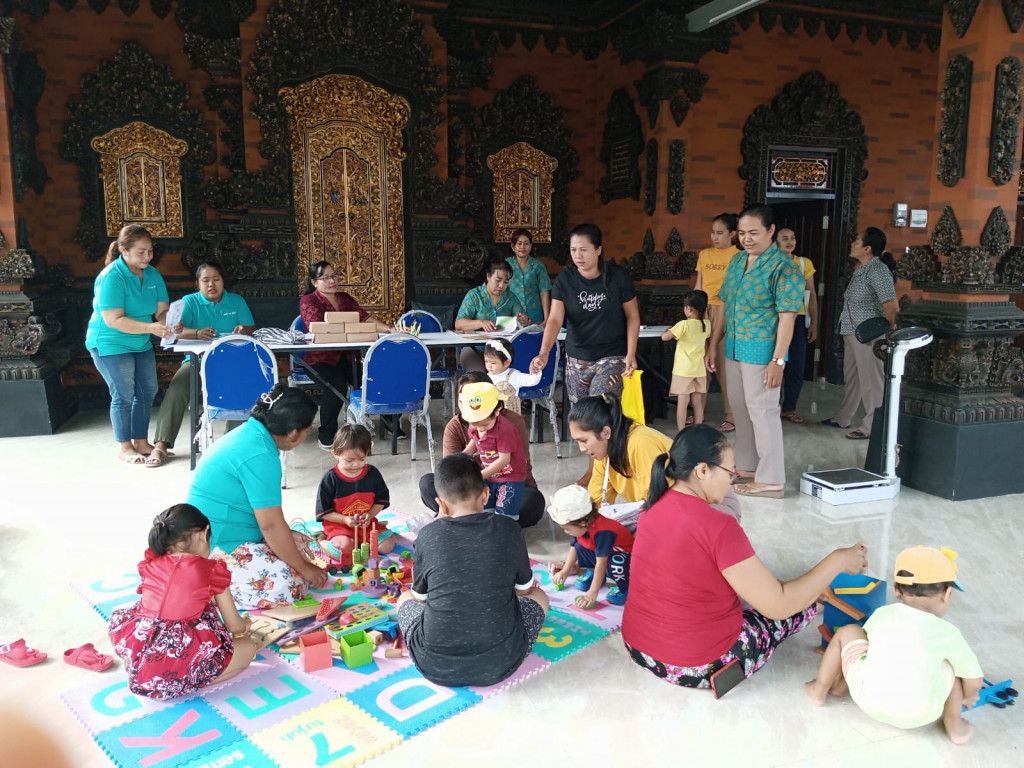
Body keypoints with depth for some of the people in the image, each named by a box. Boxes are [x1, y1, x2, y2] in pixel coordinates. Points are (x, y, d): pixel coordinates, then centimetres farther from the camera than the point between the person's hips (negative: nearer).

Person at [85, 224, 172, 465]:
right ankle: (125, 448, 12)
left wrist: (166, 323, -27)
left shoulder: (152, 274, -2)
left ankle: (141, 442, 22)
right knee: (124, 396, -2)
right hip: (111, 344, -7)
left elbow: (162, 309, -4)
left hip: (141, 344, 7)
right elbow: (113, 320, -27)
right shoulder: (111, 277, -22)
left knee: (147, 392, 10)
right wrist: (150, 327, -35)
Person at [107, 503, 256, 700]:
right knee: (248, 647, 15)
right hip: (180, 660, -5)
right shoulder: (212, 571, 3)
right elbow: (234, 626, 11)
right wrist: (245, 623, 35)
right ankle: (182, 684, -2)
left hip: (137, 659, 5)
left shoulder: (152, 564, 14)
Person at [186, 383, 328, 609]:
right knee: (292, 585, -17)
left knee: (299, 544, 12)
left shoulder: (249, 432, 5)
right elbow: (271, 525, -22)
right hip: (217, 549, -10)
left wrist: (285, 535, 15)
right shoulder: (260, 456, -24)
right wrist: (304, 568, -11)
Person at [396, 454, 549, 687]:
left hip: (435, 665, 0)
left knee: (406, 599, 29)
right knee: (538, 595, 26)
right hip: (499, 662, 0)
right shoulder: (508, 529, -5)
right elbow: (524, 589, 11)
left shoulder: (427, 536, -6)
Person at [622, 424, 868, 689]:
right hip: (697, 667, -7)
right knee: (801, 604, 13)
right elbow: (779, 605, -18)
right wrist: (837, 561, -6)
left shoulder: (656, 505, -1)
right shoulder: (718, 527, -25)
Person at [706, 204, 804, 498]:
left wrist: (778, 360, -21)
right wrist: (713, 345, 14)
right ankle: (748, 466, 28)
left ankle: (771, 479, 6)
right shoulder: (736, 260, 10)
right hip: (733, 350, 8)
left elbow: (787, 316, -17)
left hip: (762, 352, -8)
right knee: (740, 410, 14)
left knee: (762, 411, -3)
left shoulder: (783, 267, -13)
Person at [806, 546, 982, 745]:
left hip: (868, 700, 1)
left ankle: (820, 690, 34)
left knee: (848, 632, 22)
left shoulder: (882, 614, 7)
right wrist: (966, 698, 35)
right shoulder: (948, 632, 2)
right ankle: (954, 726, 24)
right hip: (918, 715, -1)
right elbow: (974, 681, 11)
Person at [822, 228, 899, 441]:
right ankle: (843, 418, 30)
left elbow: (891, 304, -25)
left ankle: (872, 426, 8)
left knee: (871, 380, -1)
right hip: (851, 332, 10)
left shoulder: (877, 270, -17)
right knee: (852, 377, 19)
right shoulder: (860, 269, 12)